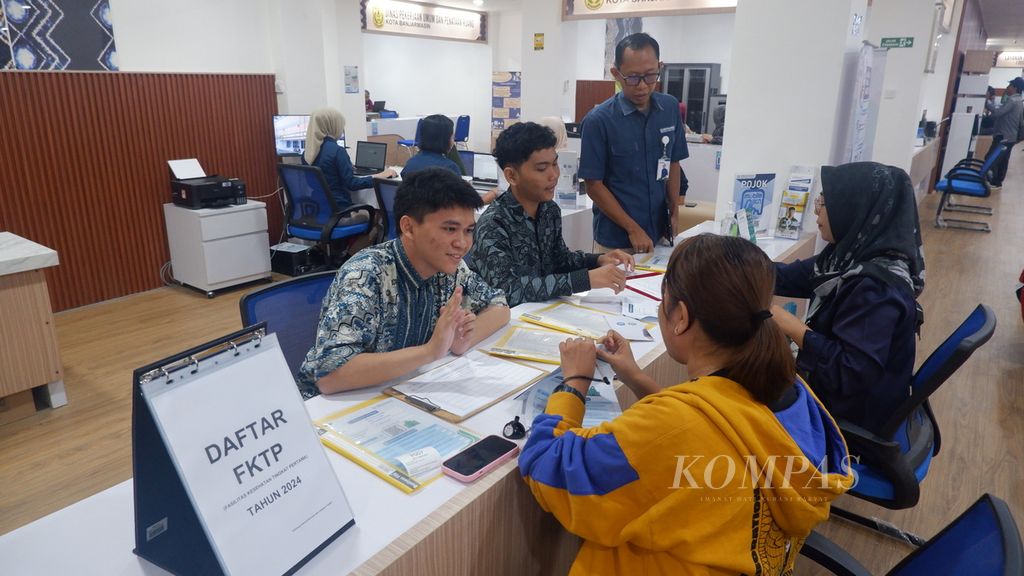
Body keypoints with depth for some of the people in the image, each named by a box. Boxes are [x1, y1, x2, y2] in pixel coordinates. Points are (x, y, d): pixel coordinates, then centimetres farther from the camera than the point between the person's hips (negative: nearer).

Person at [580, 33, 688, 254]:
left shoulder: (670, 108, 0)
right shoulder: (598, 120, -13)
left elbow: (673, 164, 11)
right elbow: (594, 185, -11)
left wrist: (674, 211, -2)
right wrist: (633, 229, -14)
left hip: (659, 234, 4)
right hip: (616, 239, -4)